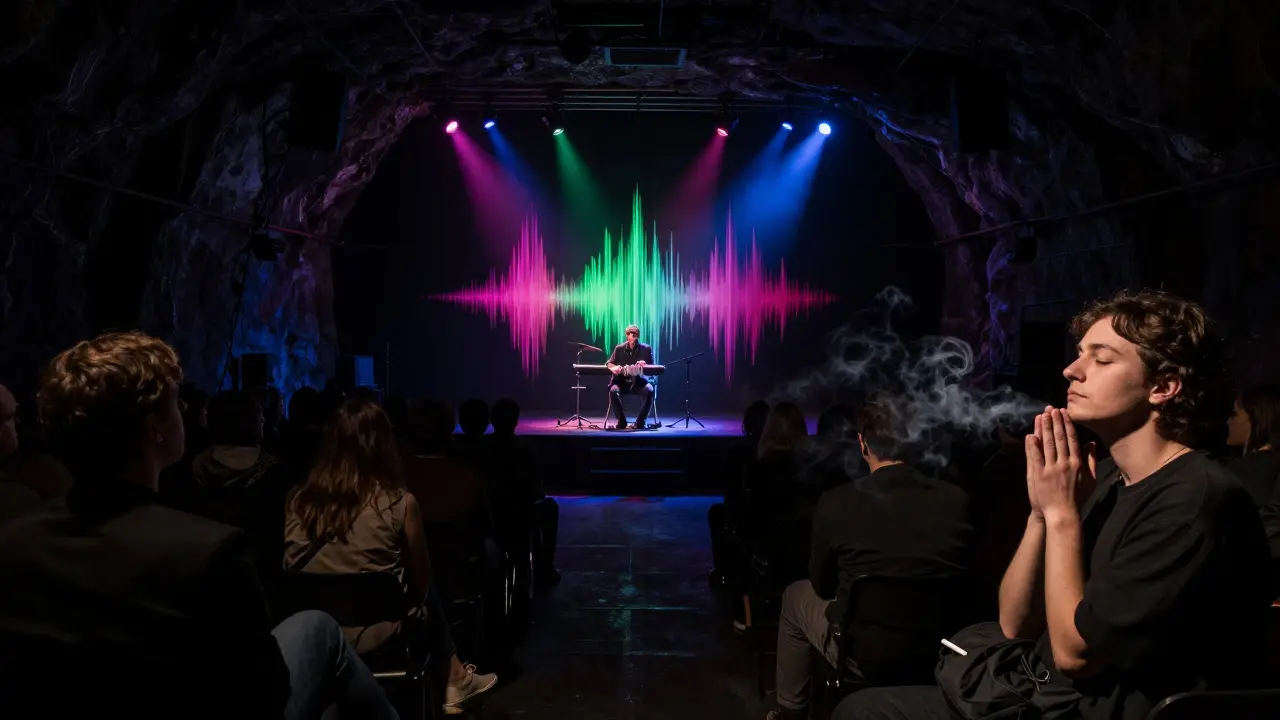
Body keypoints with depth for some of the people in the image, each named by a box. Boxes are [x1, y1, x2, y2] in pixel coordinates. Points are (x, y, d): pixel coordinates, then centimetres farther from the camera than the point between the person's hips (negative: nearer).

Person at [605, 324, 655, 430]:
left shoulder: (646, 349, 1)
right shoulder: (619, 348, 2)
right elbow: (609, 363, 4)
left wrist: (645, 365, -22)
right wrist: (614, 367, -21)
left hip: (638, 381, 0)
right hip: (622, 380, 0)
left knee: (649, 391, -32)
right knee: (613, 391, -32)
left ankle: (640, 421, -20)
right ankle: (621, 421, -15)